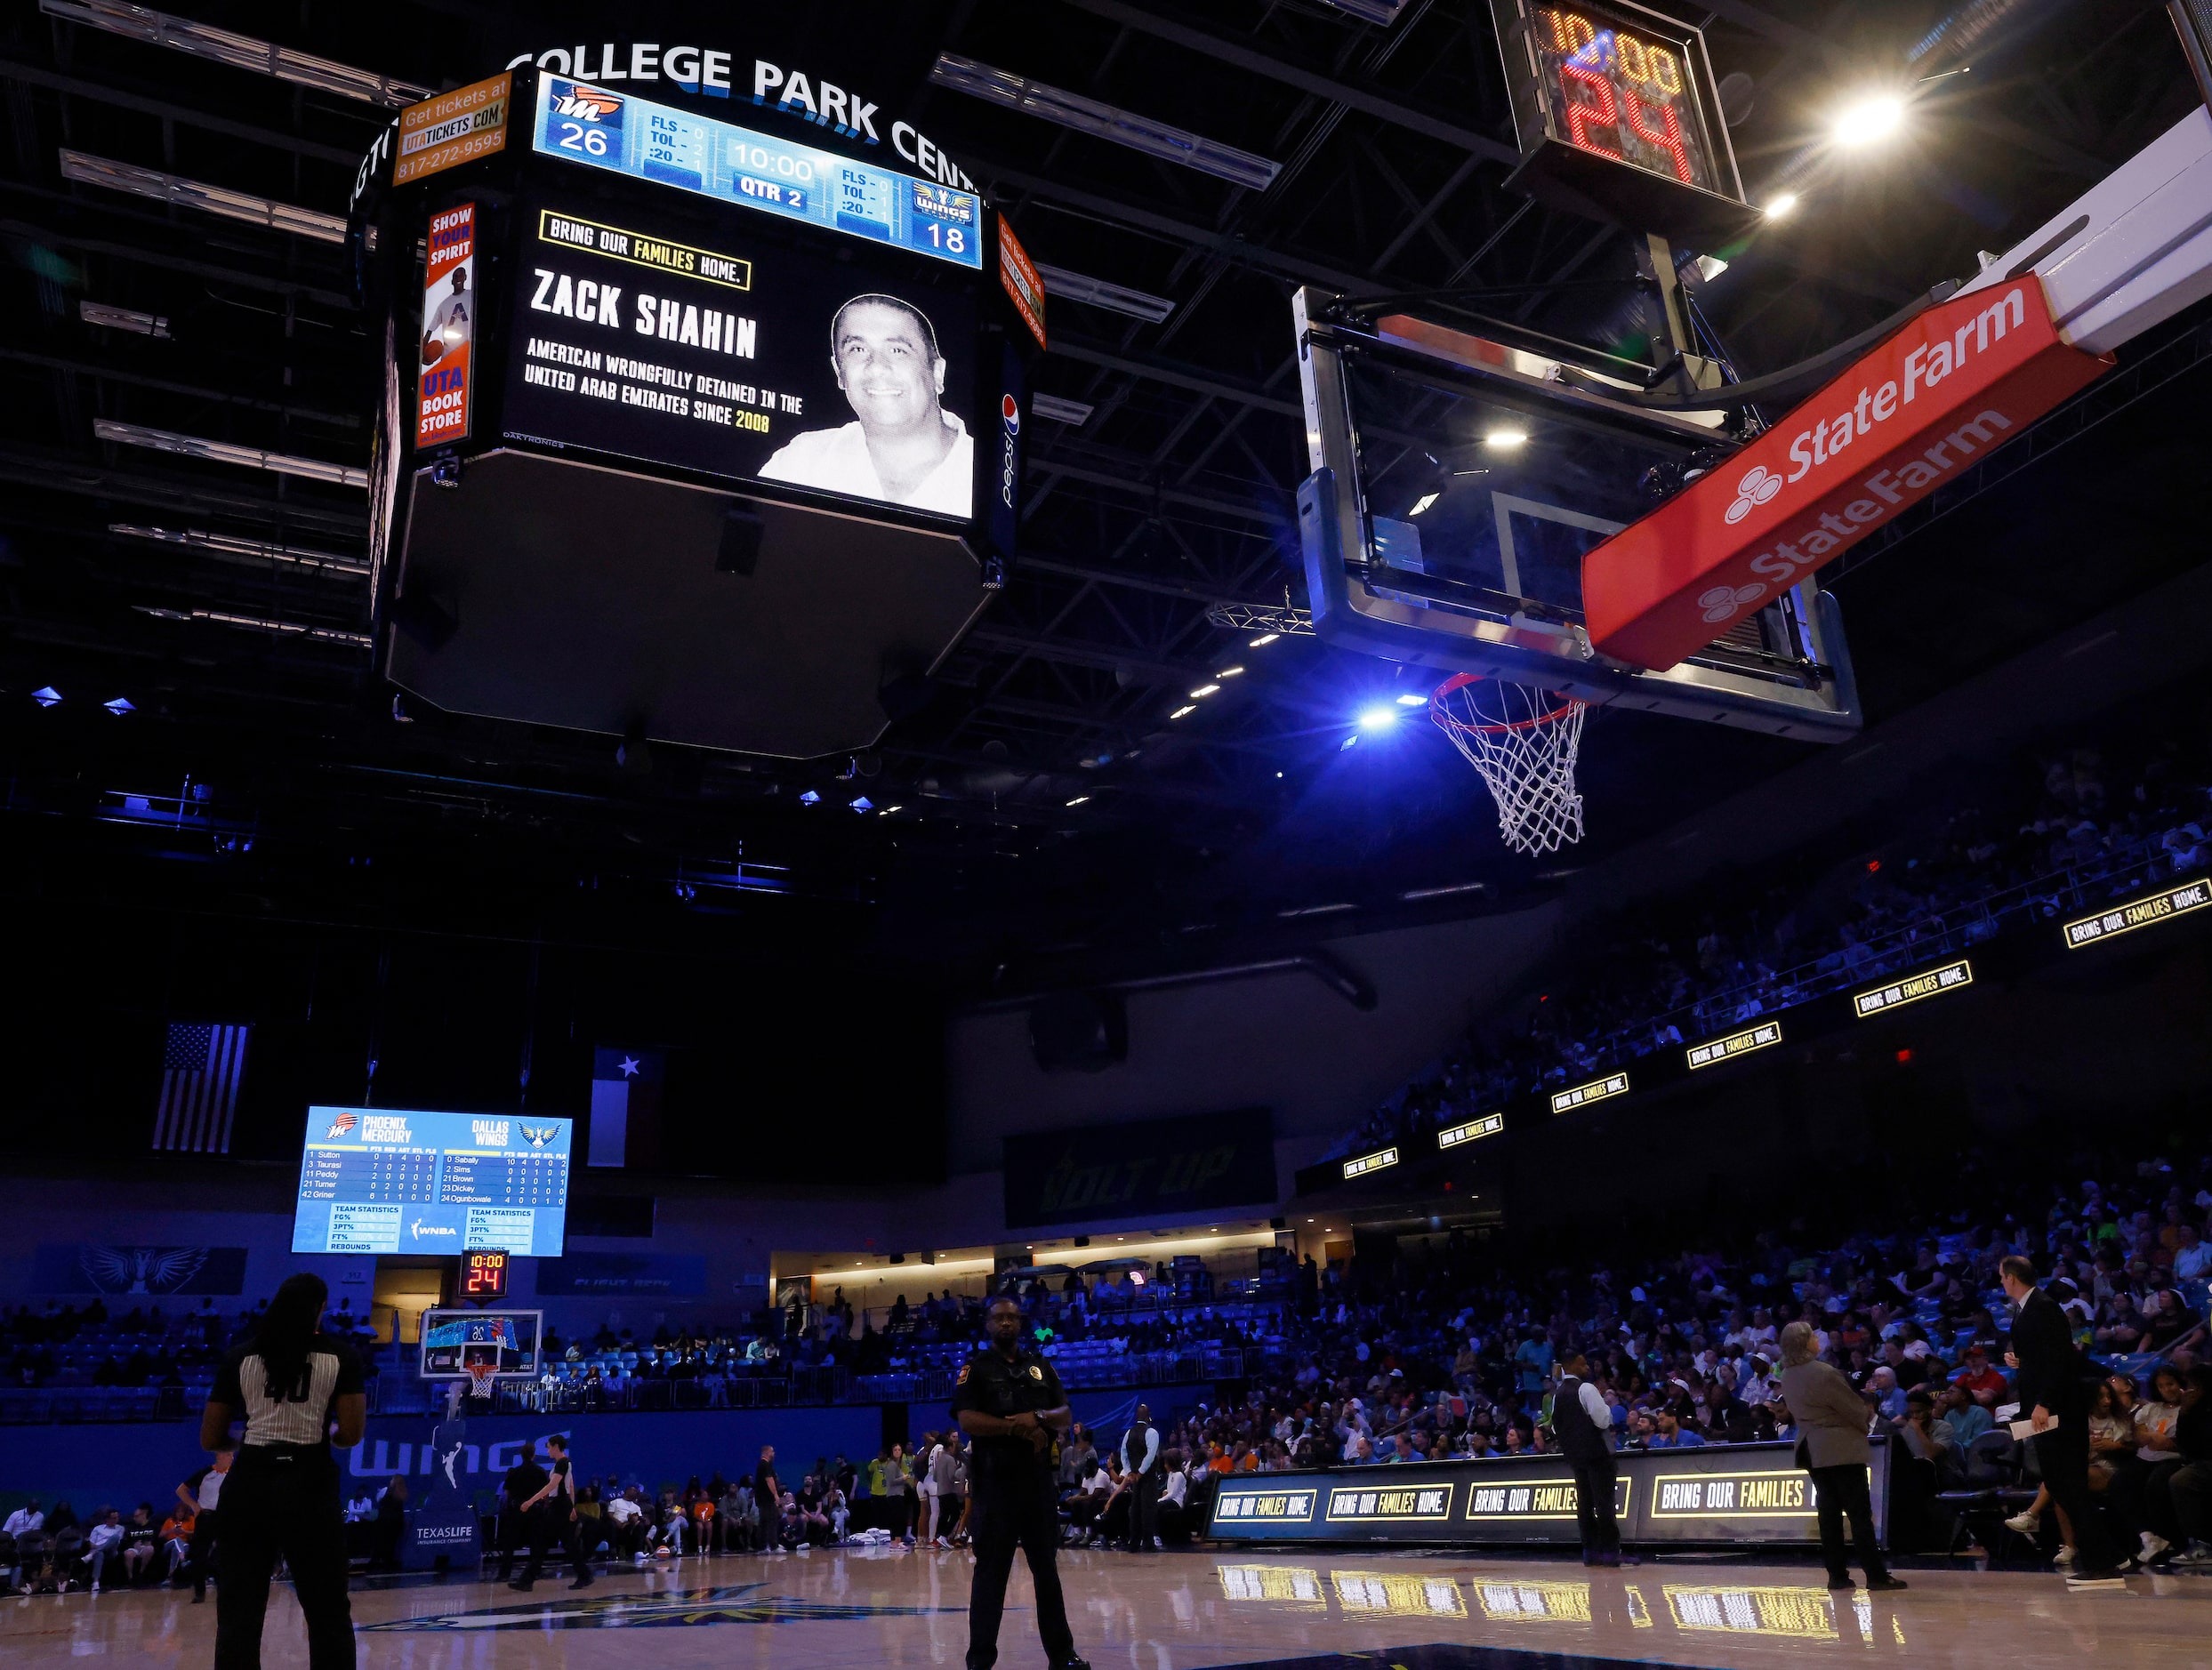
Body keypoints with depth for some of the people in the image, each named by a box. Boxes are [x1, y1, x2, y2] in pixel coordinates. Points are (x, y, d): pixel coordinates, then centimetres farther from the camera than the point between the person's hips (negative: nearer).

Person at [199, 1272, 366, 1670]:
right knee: (328, 1613, 9)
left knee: (238, 1613, 9)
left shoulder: (241, 1356, 7)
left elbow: (210, 1440, 9)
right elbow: (351, 1435, -5)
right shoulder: (339, 1354, 1)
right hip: (310, 1485, -2)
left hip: (249, 1484, 2)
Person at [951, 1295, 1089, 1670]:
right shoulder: (975, 1368, 1)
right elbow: (967, 1419, -12)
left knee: (1047, 1568, 10)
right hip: (995, 1480, -4)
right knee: (991, 1572, 0)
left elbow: (1066, 1416, 9)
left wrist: (1038, 1417, -11)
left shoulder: (1040, 1366, 14)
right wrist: (1016, 1427, -17)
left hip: (1038, 1478, 4)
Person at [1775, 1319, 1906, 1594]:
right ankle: (1875, 1574, 1)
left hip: (1813, 1450, 7)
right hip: (1841, 1447, -7)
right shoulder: (1825, 1373, -20)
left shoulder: (1787, 1376, 5)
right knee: (1859, 1512, -1)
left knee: (1828, 1512, 9)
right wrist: (1864, 1426, 9)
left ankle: (1837, 1575, 10)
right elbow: (1853, 1407, -11)